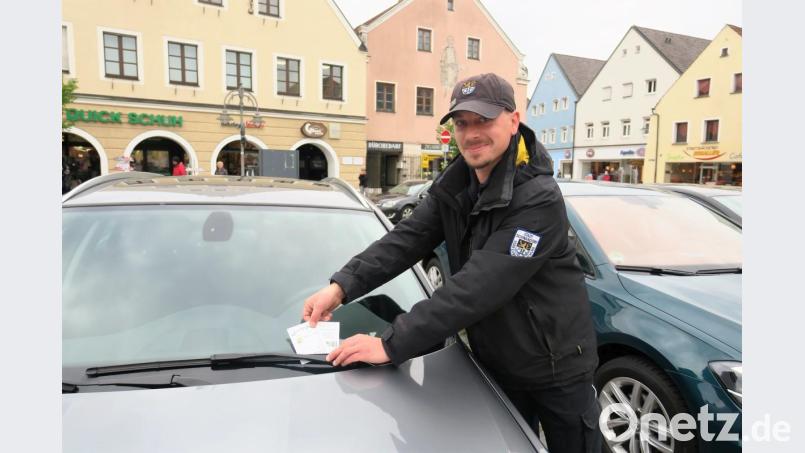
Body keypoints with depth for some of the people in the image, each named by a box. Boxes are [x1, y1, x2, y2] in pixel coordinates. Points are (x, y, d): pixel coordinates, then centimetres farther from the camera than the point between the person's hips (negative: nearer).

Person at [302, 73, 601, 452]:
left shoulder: (539, 200, -28)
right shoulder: (455, 184, -4)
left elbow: (478, 287, -35)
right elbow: (407, 238, -10)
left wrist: (391, 344, -36)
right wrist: (341, 285, -24)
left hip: (557, 369, -5)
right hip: (496, 365, 6)